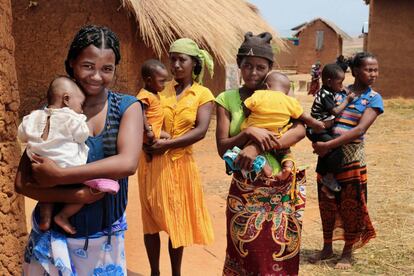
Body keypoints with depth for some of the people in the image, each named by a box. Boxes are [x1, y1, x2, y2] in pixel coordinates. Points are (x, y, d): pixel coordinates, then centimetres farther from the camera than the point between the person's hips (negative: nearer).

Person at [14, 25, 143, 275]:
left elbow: (128, 163, -22)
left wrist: (58, 176, -23)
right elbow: (22, 182, -9)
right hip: (54, 237, 0)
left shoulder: (127, 107, -6)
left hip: (107, 237, 1)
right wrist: (77, 195, -23)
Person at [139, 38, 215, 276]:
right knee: (152, 218, 7)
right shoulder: (159, 89, 5)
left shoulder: (203, 94, -1)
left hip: (180, 163, -2)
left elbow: (200, 131, -12)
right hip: (152, 162, 2)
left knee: (177, 219, 8)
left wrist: (167, 144, -20)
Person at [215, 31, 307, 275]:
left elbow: (300, 130, -14)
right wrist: (249, 133, -23)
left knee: (279, 254, 8)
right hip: (245, 190, 0)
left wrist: (258, 146, -25)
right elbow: (223, 148, -4)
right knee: (247, 253, 6)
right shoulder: (227, 99, 2)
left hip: (282, 189, 0)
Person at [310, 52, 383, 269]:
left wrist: (328, 145, -22)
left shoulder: (373, 98, -4)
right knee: (327, 203, 11)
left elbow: (360, 130, -16)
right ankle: (327, 248, 28)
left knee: (350, 205, 6)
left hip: (351, 157, -2)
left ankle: (347, 252, 23)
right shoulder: (338, 92, 4)